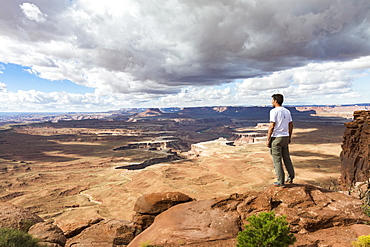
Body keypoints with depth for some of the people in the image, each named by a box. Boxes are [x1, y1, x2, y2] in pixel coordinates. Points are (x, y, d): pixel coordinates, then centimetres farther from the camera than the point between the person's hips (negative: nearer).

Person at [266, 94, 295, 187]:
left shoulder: (274, 111, -13)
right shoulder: (287, 111, 10)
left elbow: (272, 126, -18)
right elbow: (291, 125, 13)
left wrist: (268, 139, -13)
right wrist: (289, 137, 22)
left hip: (276, 137, -7)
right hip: (285, 137, 8)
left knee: (277, 160, 0)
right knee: (286, 158, 18)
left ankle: (281, 182, 5)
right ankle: (290, 178, 26)